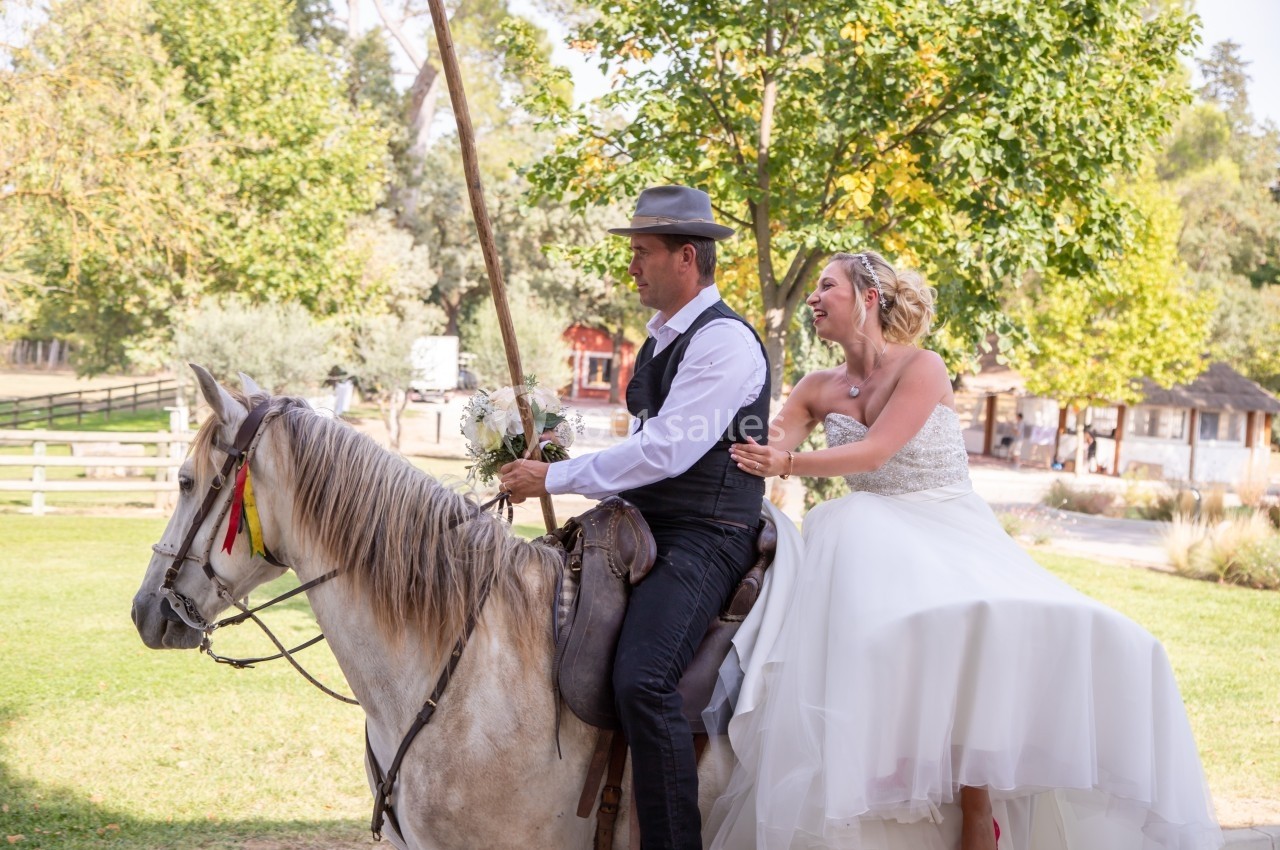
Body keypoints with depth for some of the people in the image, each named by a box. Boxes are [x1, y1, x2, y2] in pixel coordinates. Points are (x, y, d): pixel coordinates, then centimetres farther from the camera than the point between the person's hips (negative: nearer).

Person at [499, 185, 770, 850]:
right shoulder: (662, 339, 18)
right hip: (647, 525, 10)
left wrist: (553, 478, -15)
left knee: (641, 681, -28)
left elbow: (665, 451, -20)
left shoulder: (724, 340, -13)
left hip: (705, 538, -10)